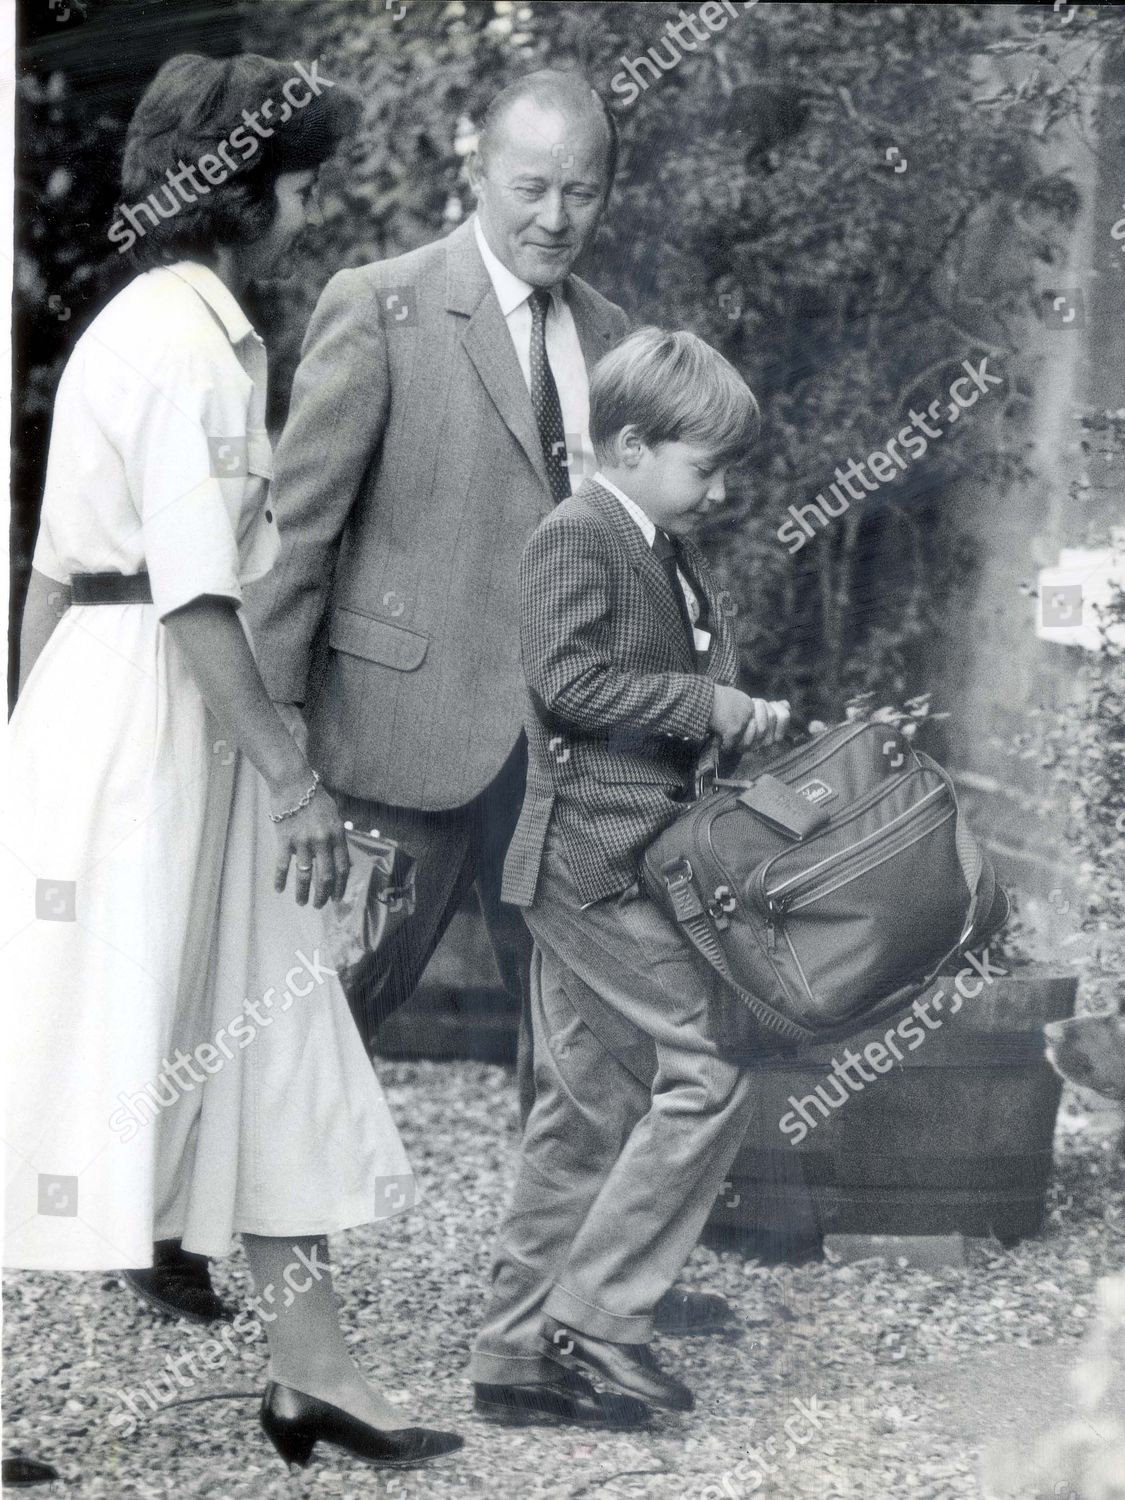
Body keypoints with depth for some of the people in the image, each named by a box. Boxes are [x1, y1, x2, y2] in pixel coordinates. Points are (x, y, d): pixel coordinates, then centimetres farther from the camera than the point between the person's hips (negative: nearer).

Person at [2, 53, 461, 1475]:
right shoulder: (191, 339, -16)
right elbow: (195, 593, -22)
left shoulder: (138, 322, 14)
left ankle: (312, 1369, 14)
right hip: (149, 715, -10)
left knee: (266, 1051, 10)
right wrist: (292, 775, -20)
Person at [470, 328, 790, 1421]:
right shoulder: (576, 538, -10)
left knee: (587, 1108, 11)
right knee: (709, 1072, -12)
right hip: (600, 856, -10)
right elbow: (573, 683, -21)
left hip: (593, 873, 10)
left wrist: (744, 719, 9)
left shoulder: (671, 554, 20)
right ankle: (596, 1315, -7)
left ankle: (514, 1350, 15)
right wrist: (711, 706, -19)